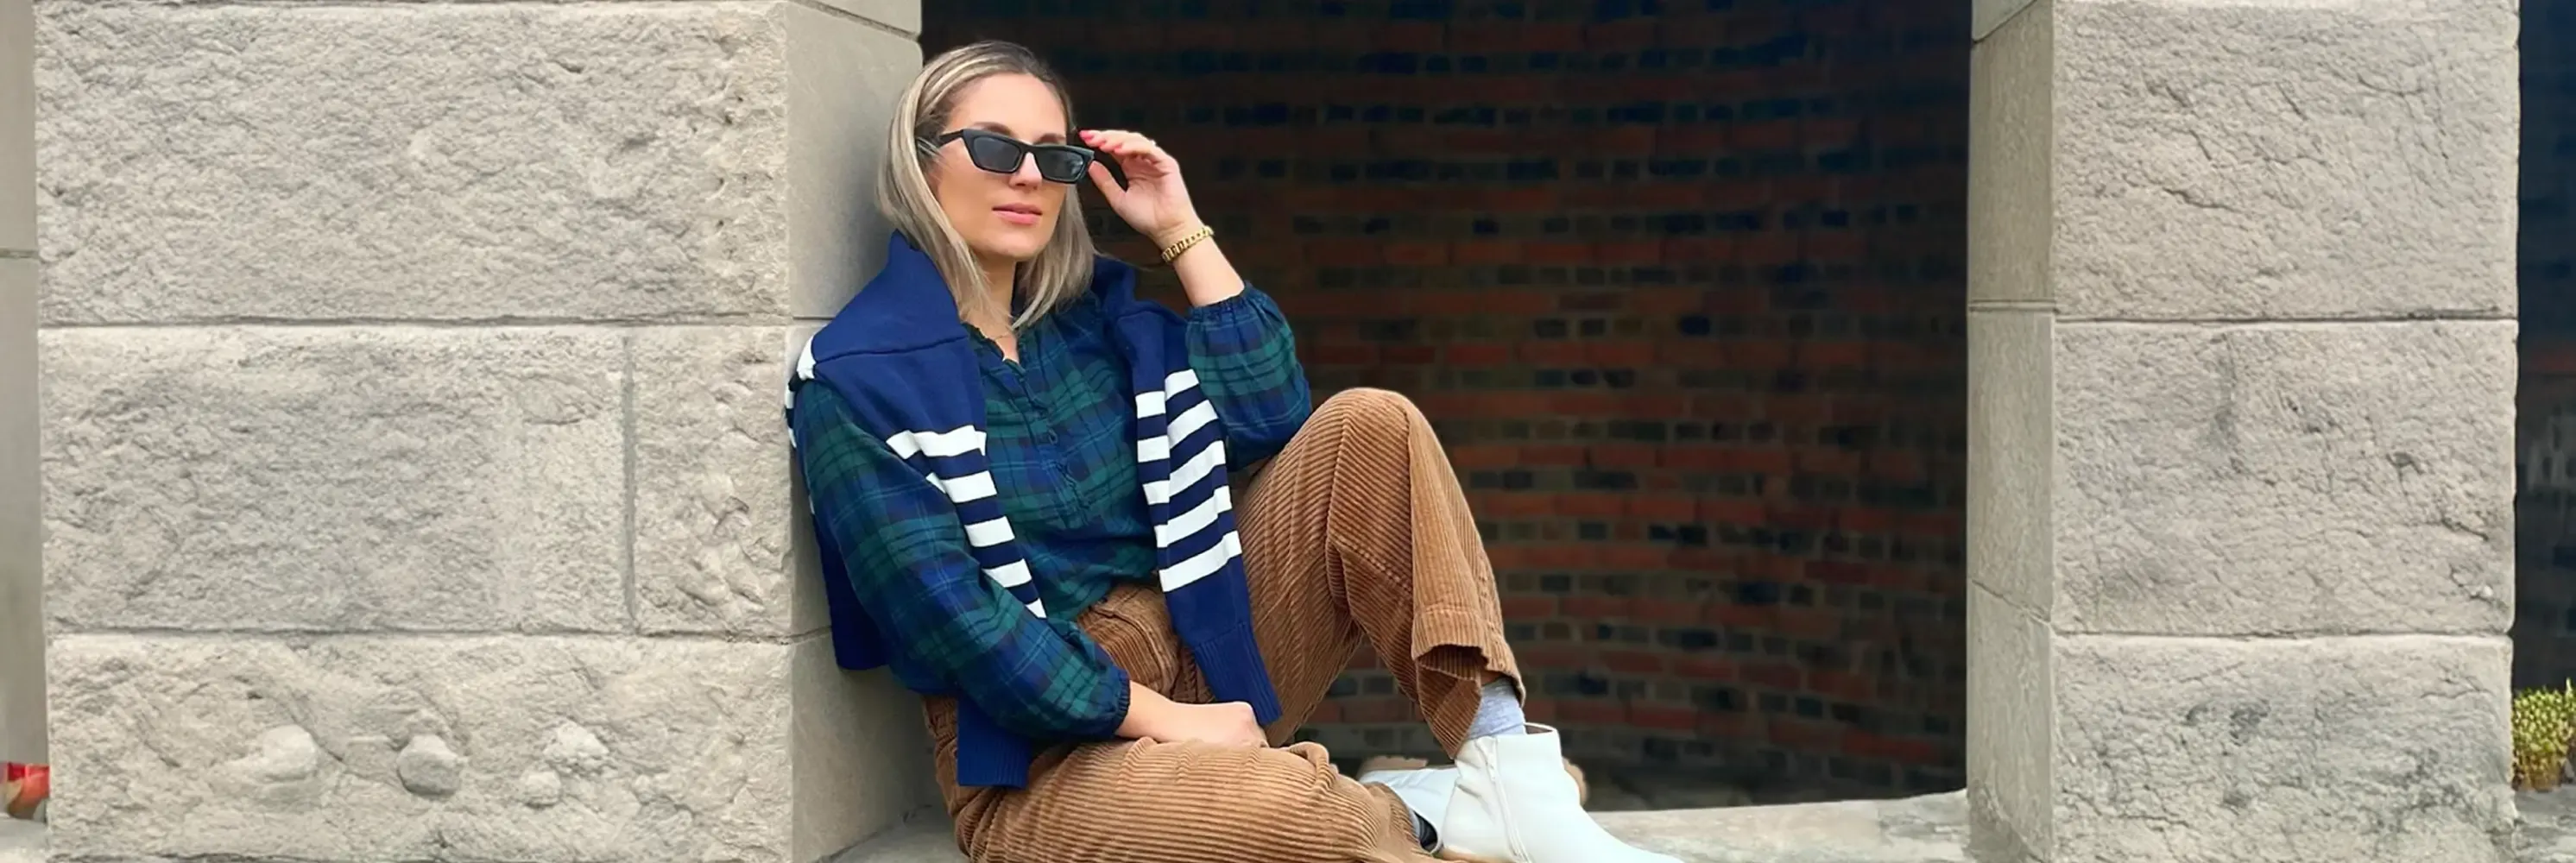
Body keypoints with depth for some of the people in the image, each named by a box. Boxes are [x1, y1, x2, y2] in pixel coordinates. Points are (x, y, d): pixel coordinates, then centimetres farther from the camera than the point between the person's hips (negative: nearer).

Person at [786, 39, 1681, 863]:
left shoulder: (1091, 312, 10)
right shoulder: (858, 378, -10)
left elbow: (1270, 411, 3)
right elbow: (944, 611, -17)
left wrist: (1182, 232, 1)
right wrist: (1160, 718, -19)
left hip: (1200, 655, 7)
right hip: (1041, 745, -7)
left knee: (1369, 428, -10)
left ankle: (1508, 772, -18)